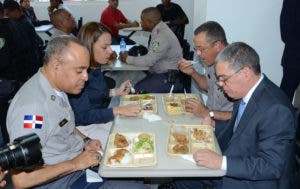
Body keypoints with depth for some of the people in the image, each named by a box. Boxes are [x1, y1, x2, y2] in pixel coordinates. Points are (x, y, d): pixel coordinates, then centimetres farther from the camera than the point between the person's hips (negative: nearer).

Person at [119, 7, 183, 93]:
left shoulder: (163, 36, -22)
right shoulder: (159, 31, 9)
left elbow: (149, 60, -23)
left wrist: (128, 59, -10)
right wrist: (130, 54, 3)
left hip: (169, 78, -9)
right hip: (159, 73, 9)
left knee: (137, 91, -21)